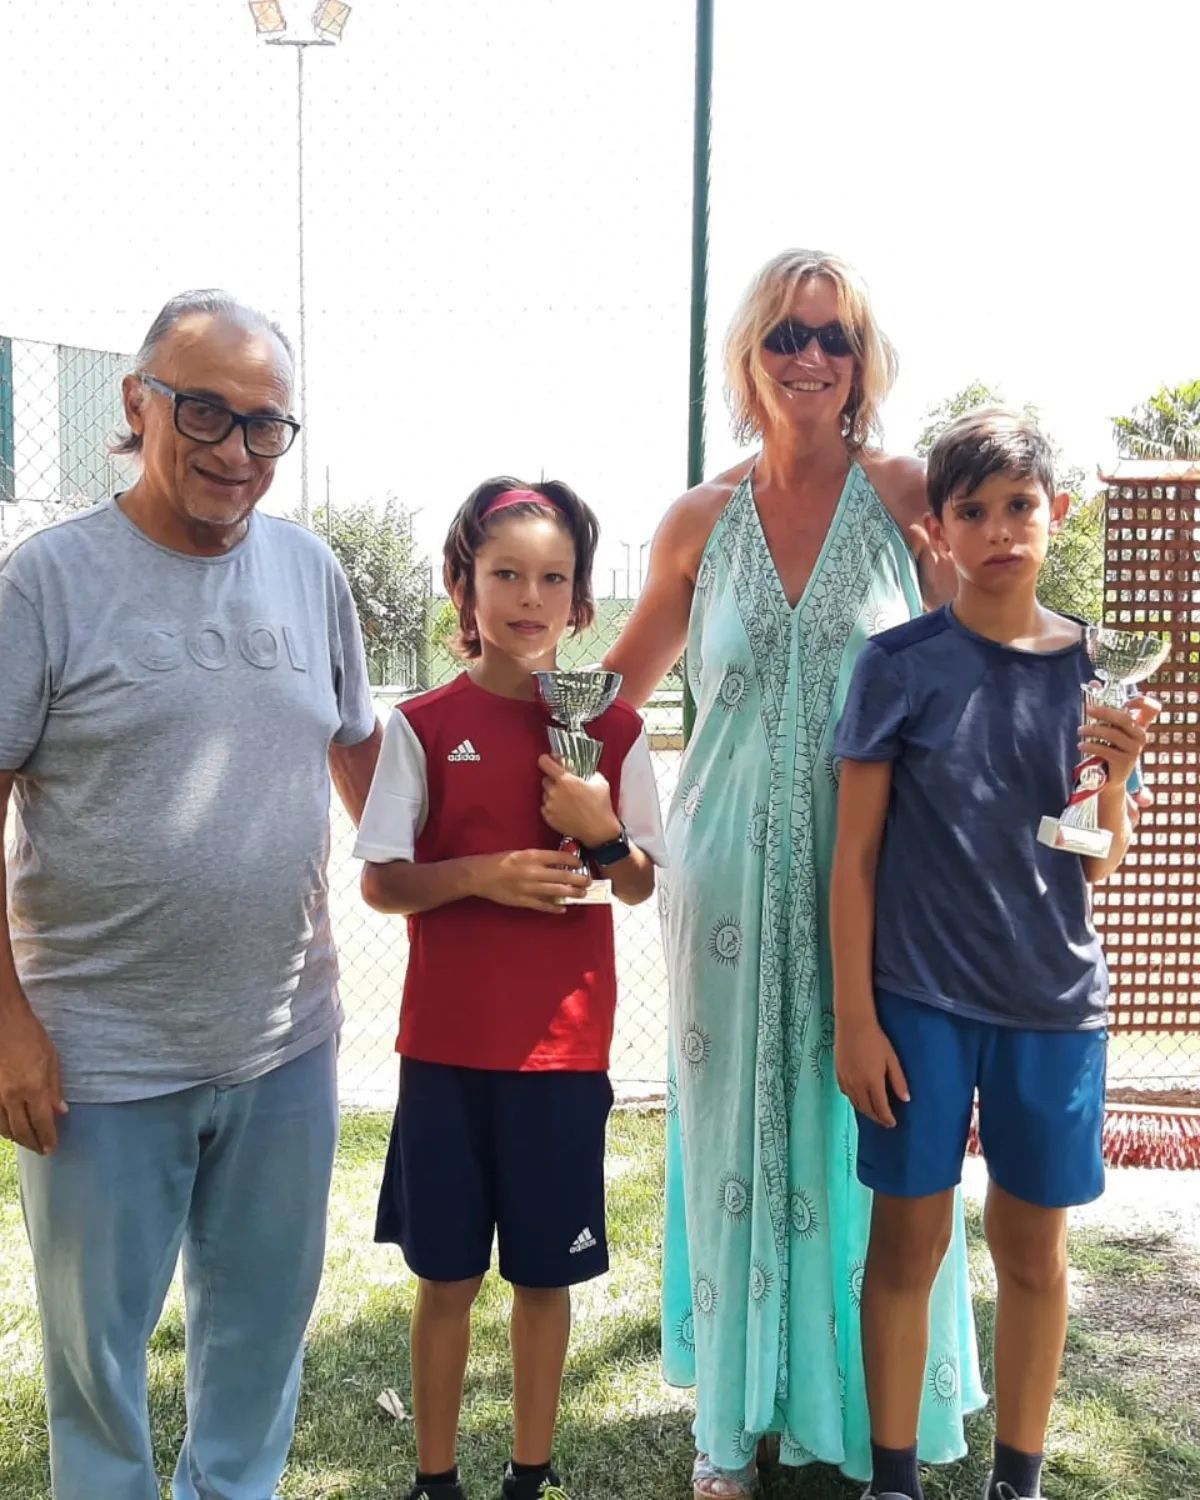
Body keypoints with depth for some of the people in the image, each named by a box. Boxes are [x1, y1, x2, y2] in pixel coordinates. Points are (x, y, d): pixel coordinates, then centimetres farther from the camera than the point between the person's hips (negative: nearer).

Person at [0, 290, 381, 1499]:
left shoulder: (311, 570, 2)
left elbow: (357, 747, 14)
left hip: (287, 1043, 4)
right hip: (100, 1058, -4)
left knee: (264, 1317, 20)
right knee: (98, 1340, 15)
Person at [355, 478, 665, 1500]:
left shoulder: (613, 729, 0)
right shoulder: (424, 726, -4)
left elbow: (642, 884, 7)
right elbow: (380, 881, -3)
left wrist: (601, 835, -14)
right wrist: (482, 874, -19)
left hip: (565, 1041, 1)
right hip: (447, 1037, -1)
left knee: (547, 1270, 12)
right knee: (447, 1271, 10)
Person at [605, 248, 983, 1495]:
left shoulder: (907, 495, -1)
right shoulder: (701, 520, 4)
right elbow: (620, 683, 16)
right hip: (732, 863, 1)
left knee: (865, 1124, 8)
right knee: (737, 1124, 9)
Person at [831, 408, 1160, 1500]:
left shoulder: (1099, 670, 2)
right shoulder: (901, 665, -5)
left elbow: (1097, 862, 6)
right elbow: (855, 854, -3)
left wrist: (1115, 773, -14)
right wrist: (853, 1017, -6)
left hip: (1053, 1001, 3)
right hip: (920, 997, -2)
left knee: (1034, 1246, 13)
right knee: (909, 1241, 6)